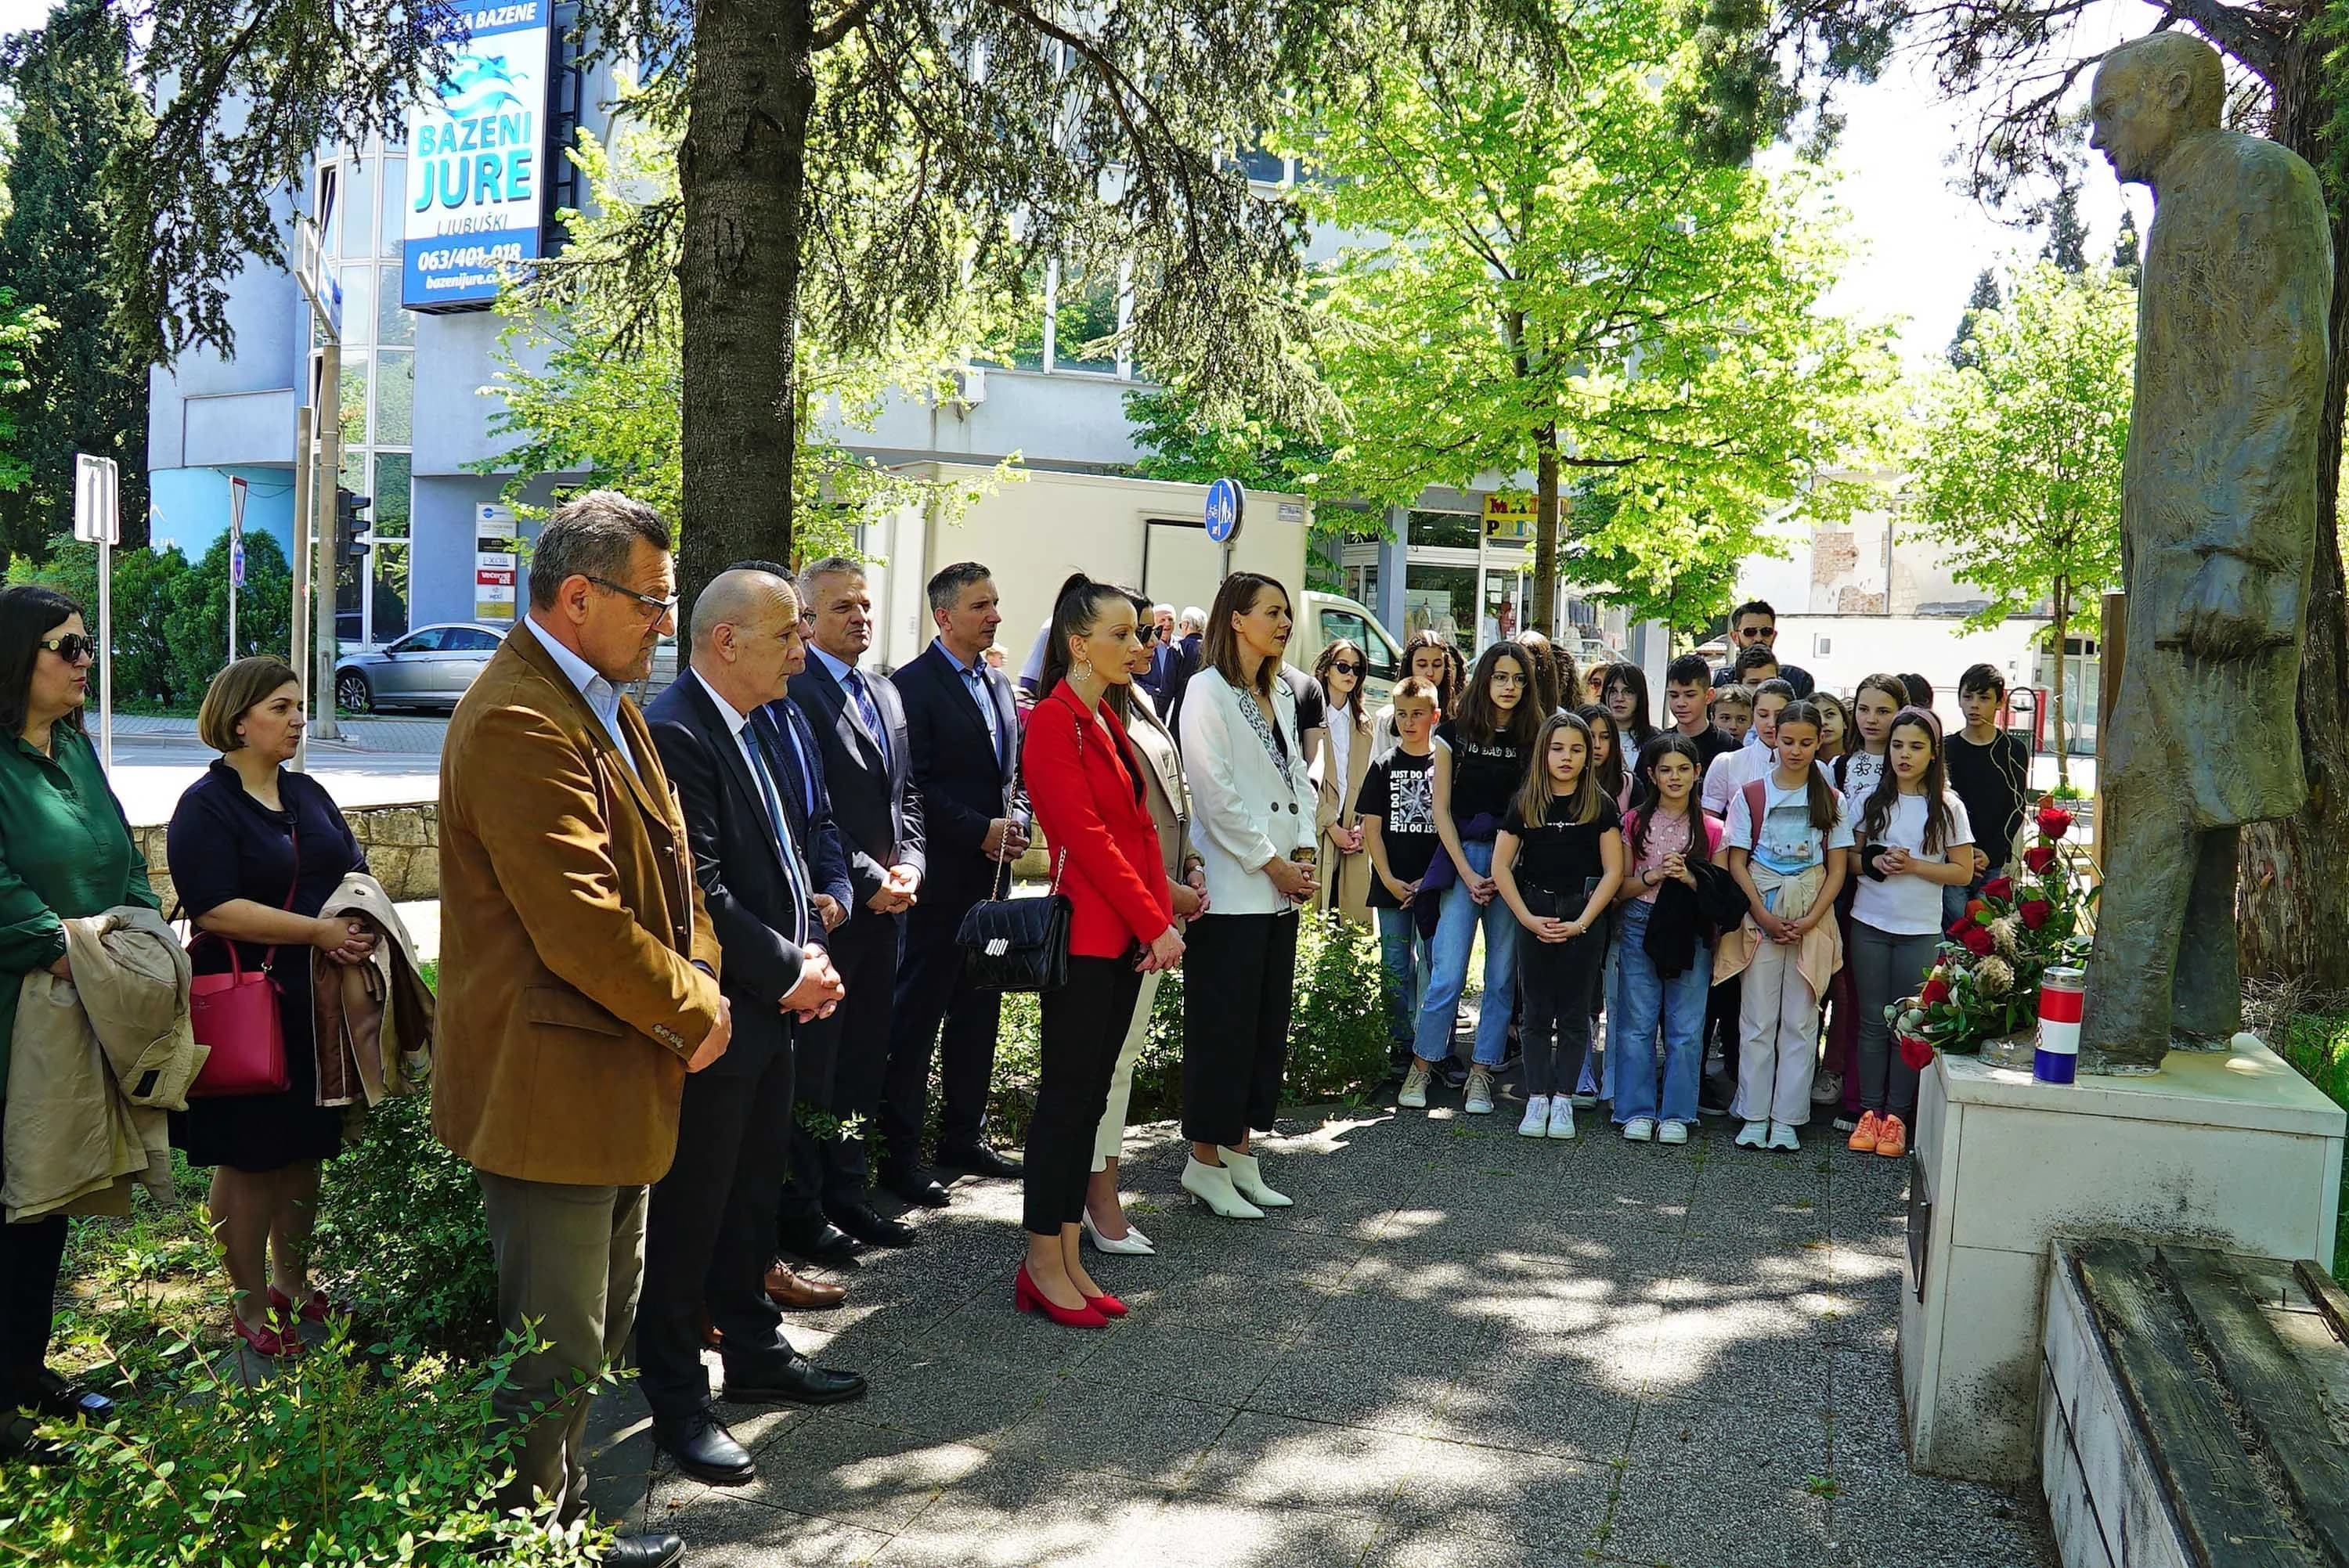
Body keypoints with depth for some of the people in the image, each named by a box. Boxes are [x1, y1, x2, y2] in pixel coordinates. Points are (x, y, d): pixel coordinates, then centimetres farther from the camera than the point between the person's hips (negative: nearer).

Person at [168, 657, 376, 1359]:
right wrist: (318, 931, -23)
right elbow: (214, 908, -20)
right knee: (247, 1157, 2)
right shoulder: (205, 806, -10)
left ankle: (293, 1283, 29)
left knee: (306, 1146, 14)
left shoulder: (308, 794, 12)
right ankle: (250, 1305, 16)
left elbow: (353, 872, 16)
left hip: (316, 1006, 7)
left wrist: (363, 921, -5)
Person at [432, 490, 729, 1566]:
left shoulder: (599, 702, 12)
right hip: (552, 1083, -11)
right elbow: (581, 924, -27)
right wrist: (692, 1010, -13)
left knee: (602, 1318, 23)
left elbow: (663, 863, 16)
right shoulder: (518, 723, -22)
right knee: (556, 1346, 4)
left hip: (612, 1072, 11)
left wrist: (698, 982, 1)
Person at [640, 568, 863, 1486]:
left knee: (755, 1195, 21)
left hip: (769, 1008, 9)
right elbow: (700, 895, -24)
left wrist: (811, 952, 3)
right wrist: (789, 972, -15)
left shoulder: (758, 728, 10)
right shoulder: (673, 733, -20)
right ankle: (677, 1402, 19)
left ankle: (755, 1355, 37)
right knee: (689, 1212, 4)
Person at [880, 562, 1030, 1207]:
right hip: (939, 876, -8)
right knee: (918, 1013, -1)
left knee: (979, 1009, 14)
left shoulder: (999, 684, 15)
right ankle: (900, 1151, 6)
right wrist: (981, 832, -16)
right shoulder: (914, 684, -9)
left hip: (992, 874, 8)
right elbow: (915, 784, -15)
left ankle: (965, 1134, 26)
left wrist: (1017, 822, -1)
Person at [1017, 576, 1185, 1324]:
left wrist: (1162, 913, 2)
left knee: (1091, 1095, 11)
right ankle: (1043, 1266, 9)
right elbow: (1086, 836, -17)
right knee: (1068, 1094, -2)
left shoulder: (1106, 722, 16)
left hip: (1126, 936, 9)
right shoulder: (1053, 722, -12)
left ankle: (1068, 1260, 19)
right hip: (1083, 933, -9)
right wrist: (1155, 923, -15)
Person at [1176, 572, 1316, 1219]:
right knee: (1224, 1025, -3)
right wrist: (1271, 863, -12)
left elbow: (1297, 776, 15)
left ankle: (1239, 1151, 20)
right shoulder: (1207, 691, -8)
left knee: (1268, 1021, 10)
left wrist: (1305, 851, 1)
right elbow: (1215, 791, -14)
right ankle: (1205, 1162, 7)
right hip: (1232, 887, -8)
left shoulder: (1281, 694, 16)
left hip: (1283, 886, 8)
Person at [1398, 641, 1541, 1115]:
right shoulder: (1454, 733, 3)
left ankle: (1481, 1075, 13)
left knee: (1502, 976, 4)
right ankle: (1422, 1067, 9)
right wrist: (1467, 873, -5)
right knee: (1447, 973, -6)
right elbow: (1441, 809, 2)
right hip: (1463, 858, -1)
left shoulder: (1533, 737, 6)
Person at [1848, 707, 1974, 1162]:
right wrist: (1873, 863, -11)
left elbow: (1963, 871, -2)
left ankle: (1897, 1115, 9)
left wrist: (1913, 866, -15)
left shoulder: (1948, 807, -1)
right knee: (1872, 1020, 5)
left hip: (1920, 931, -2)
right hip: (1869, 924, 2)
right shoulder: (1873, 799, 5)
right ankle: (1871, 1110, 11)